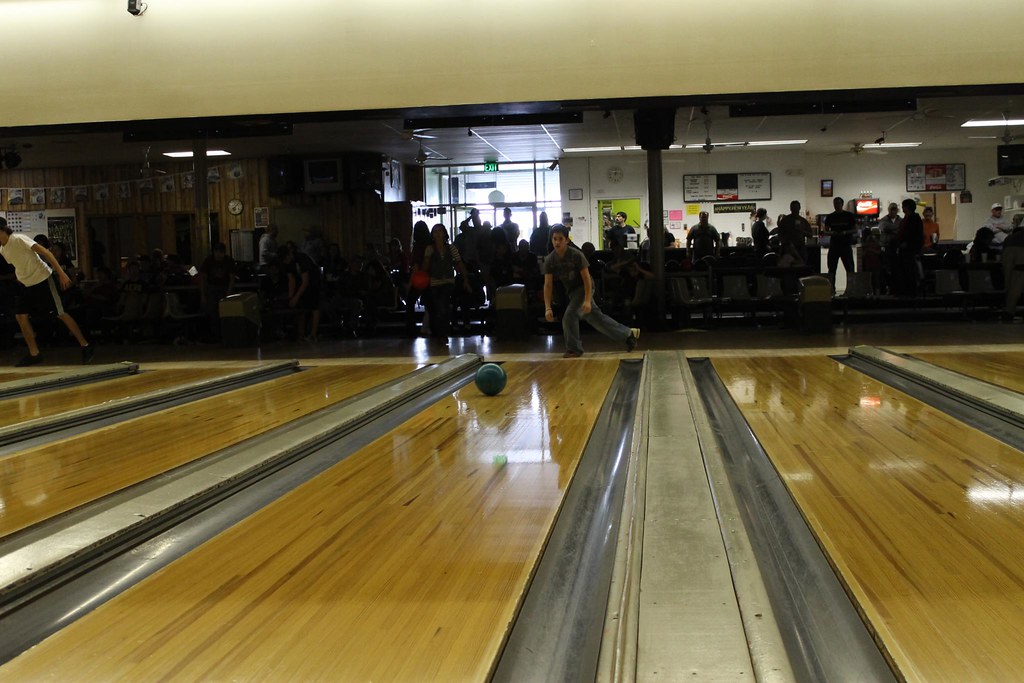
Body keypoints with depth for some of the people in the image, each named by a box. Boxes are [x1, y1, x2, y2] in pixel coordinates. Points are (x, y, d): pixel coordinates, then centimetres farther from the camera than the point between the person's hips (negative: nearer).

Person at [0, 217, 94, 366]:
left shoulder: (19, 239, -18)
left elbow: (45, 252, -22)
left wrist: (61, 273, -28)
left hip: (42, 279, -8)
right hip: (26, 284, 8)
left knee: (61, 314, -5)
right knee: (20, 316, -3)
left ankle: (86, 347, 4)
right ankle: (34, 354, 5)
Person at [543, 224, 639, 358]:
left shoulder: (576, 255, -22)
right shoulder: (549, 260, -10)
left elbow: (586, 278, -21)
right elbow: (548, 285, -13)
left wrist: (587, 301, -30)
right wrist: (548, 308, -22)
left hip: (583, 288, -6)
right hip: (571, 291, 6)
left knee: (569, 316, -21)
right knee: (595, 317, 12)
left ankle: (573, 349, -2)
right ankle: (628, 334, 27)